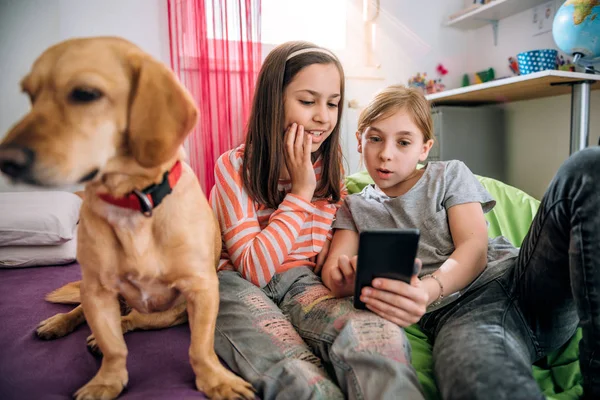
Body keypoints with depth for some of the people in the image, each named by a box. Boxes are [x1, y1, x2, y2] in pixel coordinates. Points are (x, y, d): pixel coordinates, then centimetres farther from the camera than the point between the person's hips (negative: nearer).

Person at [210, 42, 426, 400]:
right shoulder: (235, 166, -10)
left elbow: (324, 262, 4)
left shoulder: (330, 167, 4)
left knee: (383, 336, -29)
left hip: (302, 283, 4)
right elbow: (254, 270, -17)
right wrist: (301, 191, -17)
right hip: (238, 286, -3)